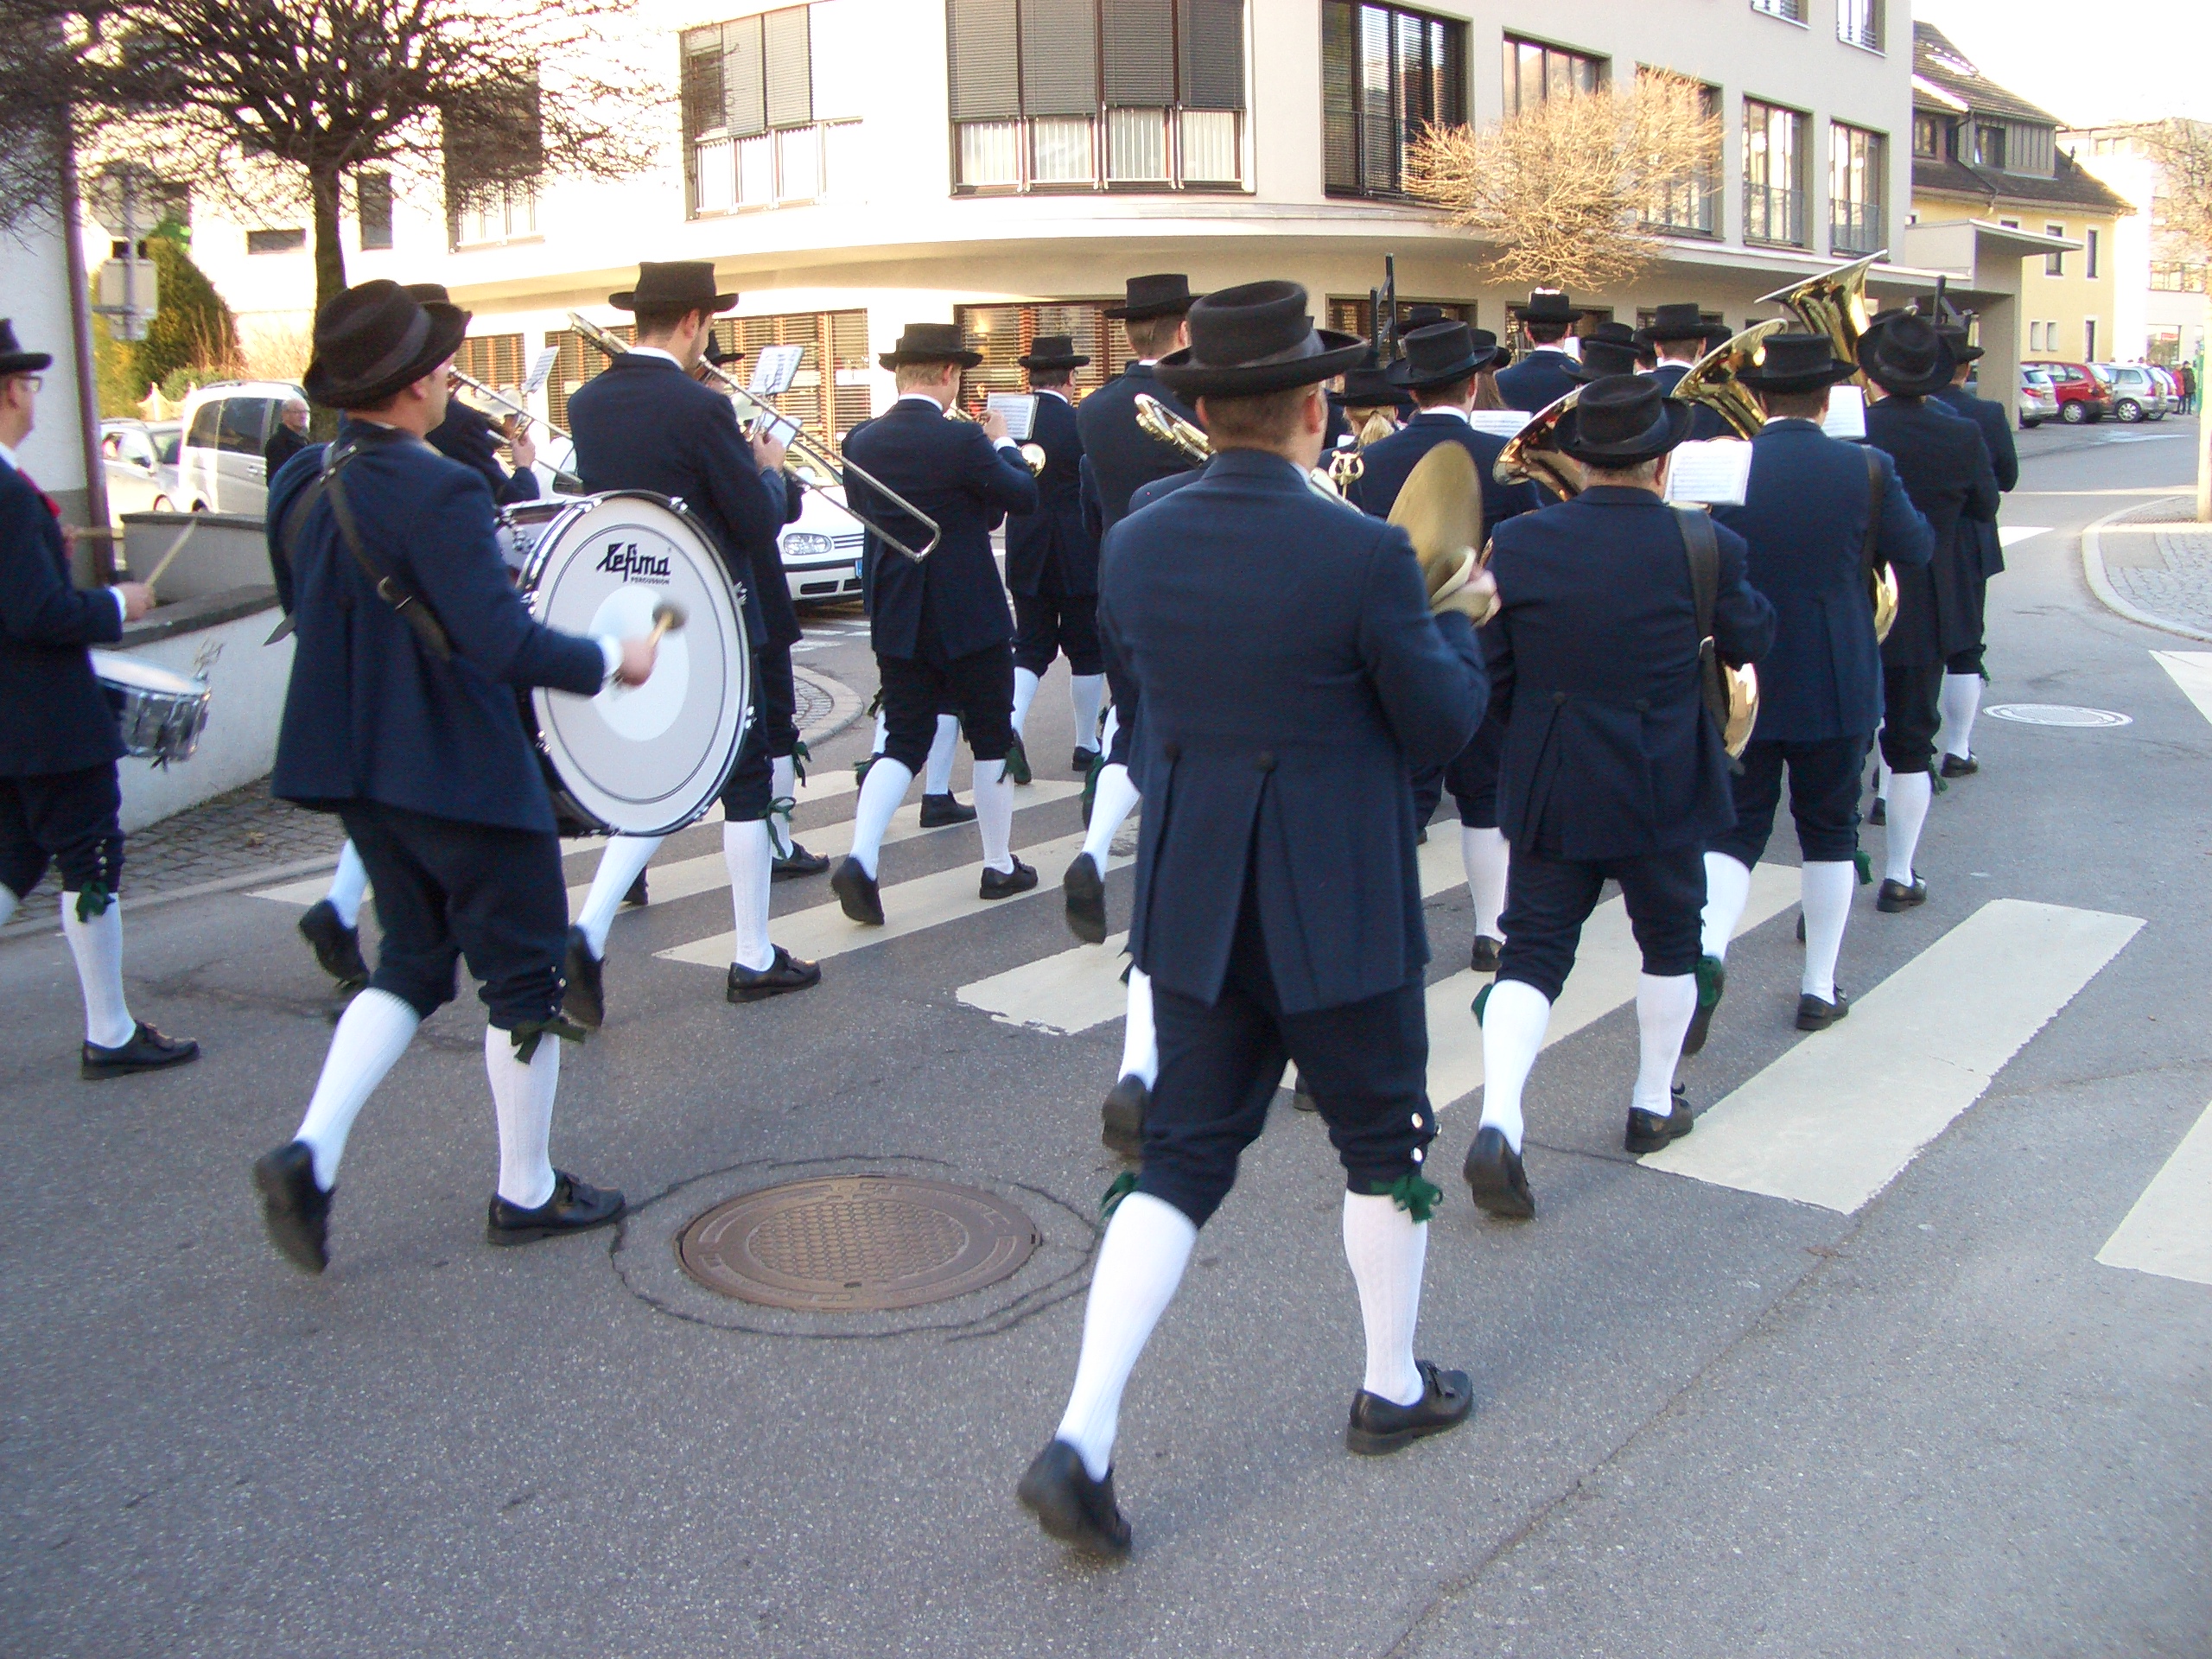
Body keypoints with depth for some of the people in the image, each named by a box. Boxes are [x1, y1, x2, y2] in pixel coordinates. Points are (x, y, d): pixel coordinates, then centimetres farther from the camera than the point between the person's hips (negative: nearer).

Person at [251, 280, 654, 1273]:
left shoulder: (300, 486, 3)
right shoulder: (439, 492, -22)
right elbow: (504, 643, -27)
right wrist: (609, 662, -13)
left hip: (356, 768, 8)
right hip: (464, 773, -8)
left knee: (412, 963, 20)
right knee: (524, 974, 8)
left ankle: (310, 1153, 5)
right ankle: (527, 1193, 20)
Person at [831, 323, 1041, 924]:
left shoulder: (860, 441, -1)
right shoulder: (962, 440, -16)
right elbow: (1024, 497, -4)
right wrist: (1003, 443, 14)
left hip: (896, 620, 5)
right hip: (970, 618, -4)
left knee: (903, 742, 9)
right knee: (992, 738, 12)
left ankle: (860, 857, -10)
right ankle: (1000, 865, 21)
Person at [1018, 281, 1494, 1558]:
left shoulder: (1135, 546, -3)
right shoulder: (1367, 556, -18)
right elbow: (1443, 726, -9)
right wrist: (1457, 618, 11)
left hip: (1192, 906, 4)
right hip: (1339, 910, -4)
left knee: (1182, 1158, 12)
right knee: (1384, 1138, 18)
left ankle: (1083, 1439, 5)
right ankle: (1394, 1386, 36)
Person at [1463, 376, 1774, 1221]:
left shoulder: (1516, 543, -7)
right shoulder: (1703, 546, -11)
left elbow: (1489, 677, -1)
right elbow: (1751, 641, 6)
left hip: (1547, 790, 1)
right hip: (1666, 788, -1)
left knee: (1533, 953, 3)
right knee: (1669, 939, 20)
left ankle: (1497, 1123, -13)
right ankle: (1653, 1104, 33)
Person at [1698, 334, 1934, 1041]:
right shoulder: (1866, 468, -9)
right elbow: (1915, 551, 5)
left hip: (1740, 684, 0)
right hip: (1837, 685, 0)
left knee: (1734, 827, 7)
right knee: (1829, 830, 14)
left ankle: (1709, 949, -20)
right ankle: (1820, 988, 21)